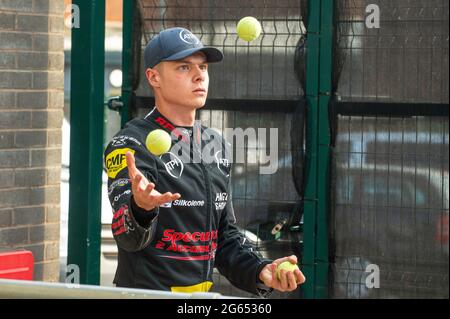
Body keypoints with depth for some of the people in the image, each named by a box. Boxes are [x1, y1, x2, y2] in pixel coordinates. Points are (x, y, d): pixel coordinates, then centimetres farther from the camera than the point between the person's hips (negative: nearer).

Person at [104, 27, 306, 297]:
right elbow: (128, 236, -24)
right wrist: (140, 208, -44)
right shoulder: (132, 143, -10)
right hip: (145, 294, -6)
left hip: (203, 296, 6)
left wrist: (260, 271, 2)